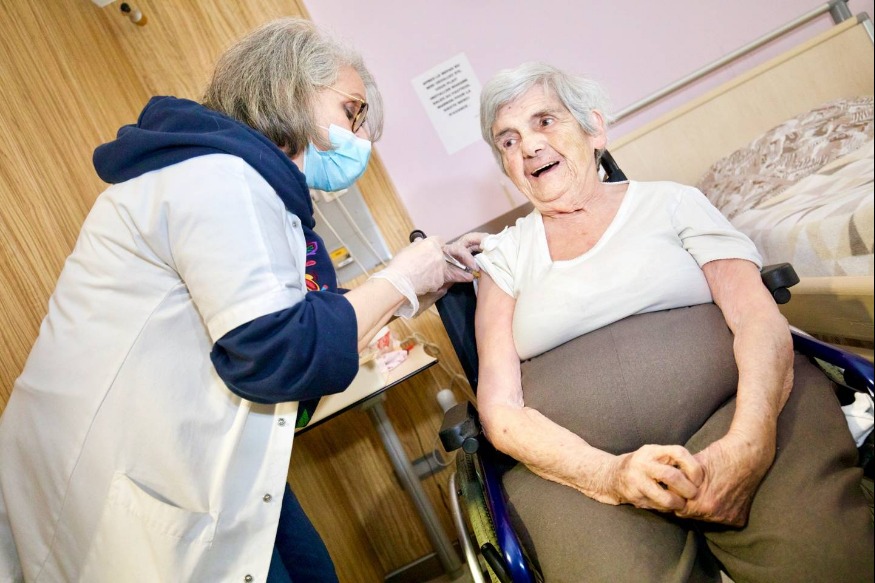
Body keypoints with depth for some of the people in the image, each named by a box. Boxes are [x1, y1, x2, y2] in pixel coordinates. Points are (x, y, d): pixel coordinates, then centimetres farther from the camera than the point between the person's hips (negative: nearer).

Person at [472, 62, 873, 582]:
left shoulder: (669, 202, 13)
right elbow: (500, 409, 2)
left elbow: (759, 320, 0)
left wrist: (747, 443, -20)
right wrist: (607, 474, -16)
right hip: (582, 465, 0)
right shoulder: (504, 256, 13)